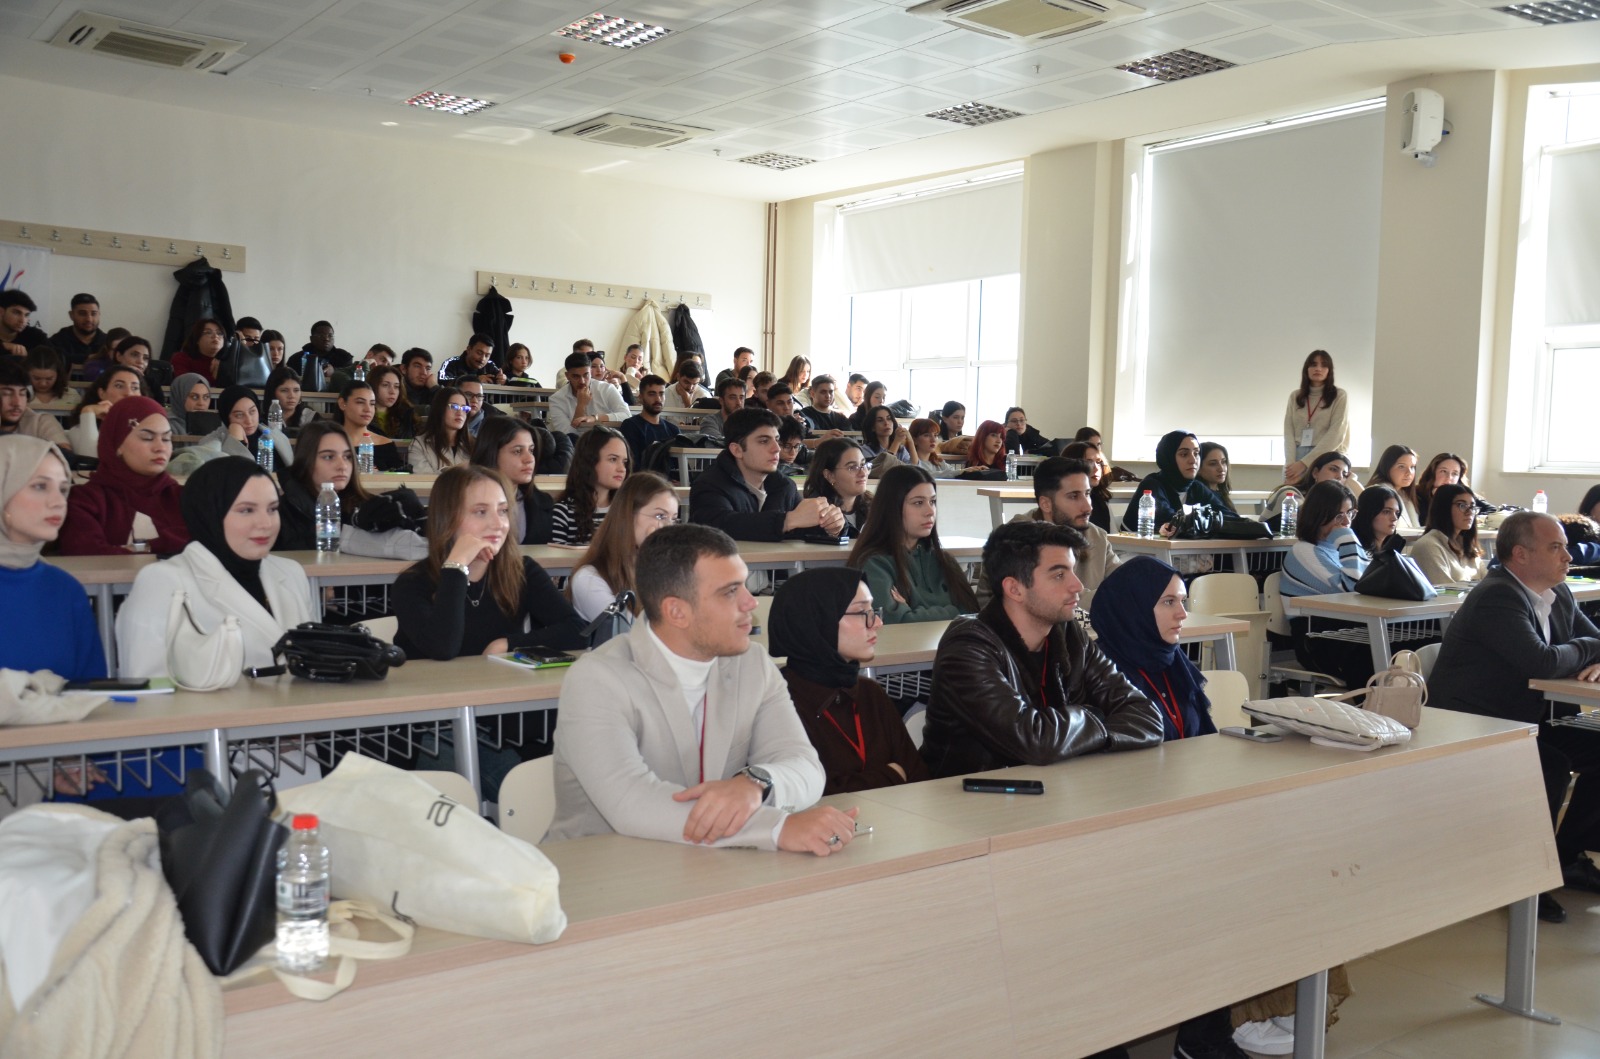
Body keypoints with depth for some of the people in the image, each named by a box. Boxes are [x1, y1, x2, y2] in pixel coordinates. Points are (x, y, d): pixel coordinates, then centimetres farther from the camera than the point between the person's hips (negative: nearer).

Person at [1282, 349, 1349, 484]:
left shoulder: (1340, 396, 2)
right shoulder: (1295, 396, 13)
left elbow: (1335, 435, -8)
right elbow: (1288, 432, 6)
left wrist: (1304, 463, -15)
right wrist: (1291, 463, -12)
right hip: (1296, 458, 3)